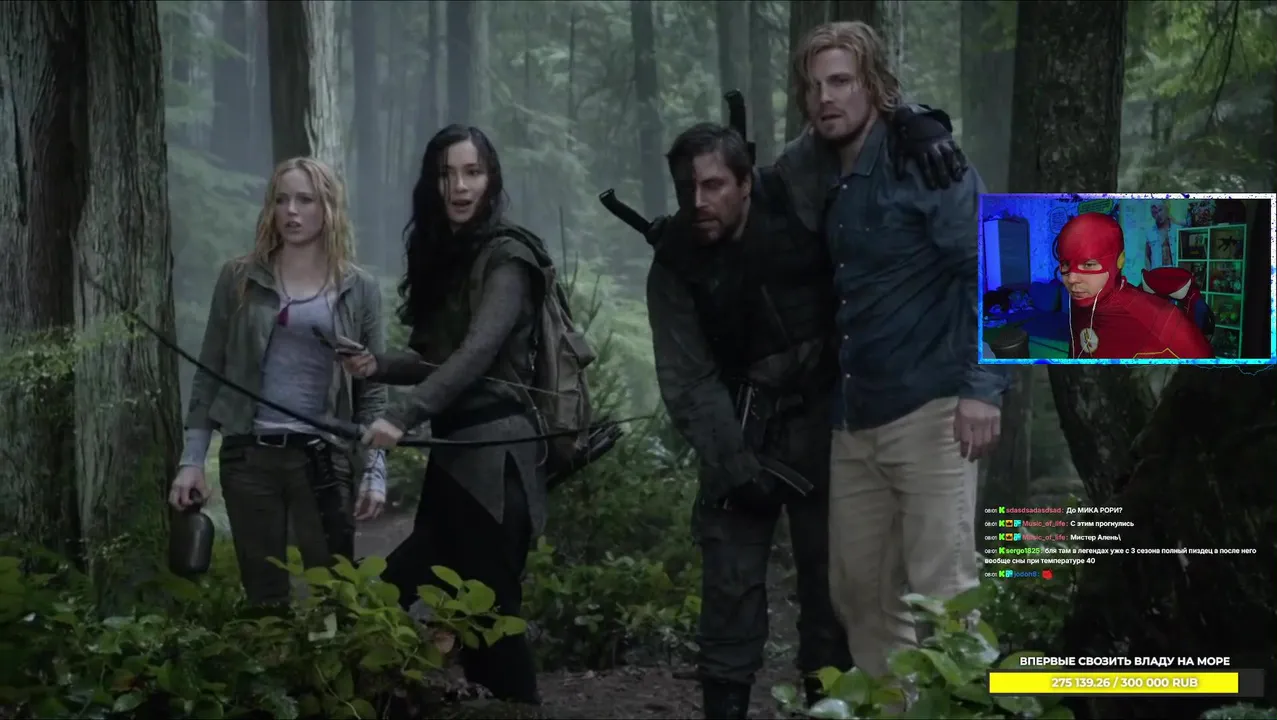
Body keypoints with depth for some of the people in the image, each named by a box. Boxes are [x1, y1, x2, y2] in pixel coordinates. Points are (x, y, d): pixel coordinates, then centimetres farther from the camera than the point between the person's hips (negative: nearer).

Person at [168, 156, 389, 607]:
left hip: (324, 457, 0)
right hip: (249, 454, 1)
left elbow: (371, 389, 5)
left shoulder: (359, 289, 5)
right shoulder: (240, 278, 5)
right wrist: (192, 460, 0)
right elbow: (209, 373, 6)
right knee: (263, 595, 6)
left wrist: (375, 472, -3)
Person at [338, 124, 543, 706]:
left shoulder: (506, 259, -9)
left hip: (493, 453, -8)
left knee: (491, 608, -7)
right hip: (452, 451, 8)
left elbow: (476, 354, -21)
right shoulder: (439, 257, 15)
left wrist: (403, 417, -31)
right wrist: (379, 366, -1)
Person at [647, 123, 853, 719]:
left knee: (829, 570, 0)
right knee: (731, 577, -4)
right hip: (739, 430, 1)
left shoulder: (796, 226, -12)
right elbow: (688, 380, -9)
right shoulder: (675, 263, -8)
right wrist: (735, 464, -16)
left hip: (817, 418, -1)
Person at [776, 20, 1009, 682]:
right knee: (857, 589, 11)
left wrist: (982, 387, -19)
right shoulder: (802, 172, 10)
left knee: (941, 590, -7)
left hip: (927, 407, -7)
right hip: (850, 417, 7)